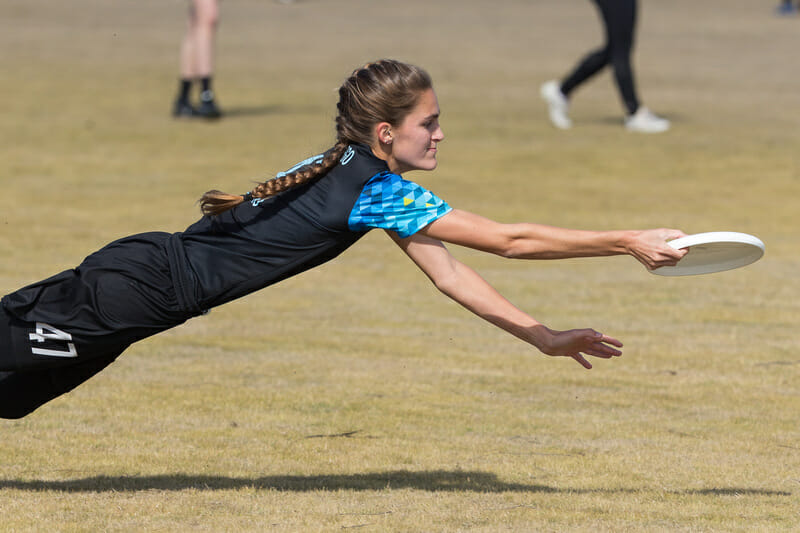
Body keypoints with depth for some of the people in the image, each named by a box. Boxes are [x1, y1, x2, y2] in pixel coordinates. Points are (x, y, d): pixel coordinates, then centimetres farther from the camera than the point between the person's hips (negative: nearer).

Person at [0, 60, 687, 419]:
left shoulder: (367, 177, 8)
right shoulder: (378, 191, -20)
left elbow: (447, 273, 13)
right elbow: (509, 241, -19)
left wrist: (544, 337, 10)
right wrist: (630, 243, -13)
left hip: (150, 275, 9)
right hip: (142, 289, -9)